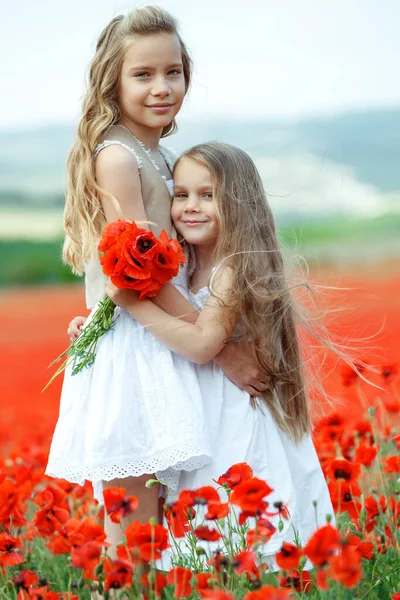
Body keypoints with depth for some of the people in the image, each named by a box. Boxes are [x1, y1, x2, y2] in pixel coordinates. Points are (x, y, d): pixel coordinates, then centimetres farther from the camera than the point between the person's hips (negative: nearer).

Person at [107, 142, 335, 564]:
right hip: (196, 413, 8)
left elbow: (202, 345, -23)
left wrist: (133, 303, -21)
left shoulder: (236, 269, -16)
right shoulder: (184, 268, 9)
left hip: (238, 416, -8)